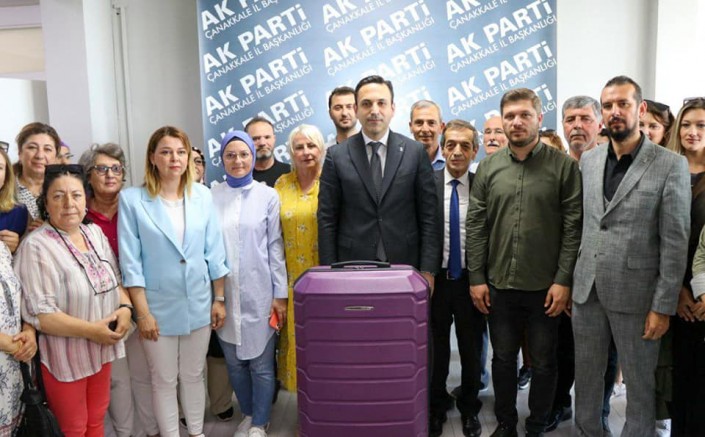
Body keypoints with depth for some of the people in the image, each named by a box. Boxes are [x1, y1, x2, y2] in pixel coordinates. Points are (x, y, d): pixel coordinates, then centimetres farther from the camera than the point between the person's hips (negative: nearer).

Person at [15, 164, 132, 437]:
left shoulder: (95, 233, 3)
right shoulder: (36, 247, -18)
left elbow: (115, 280, 11)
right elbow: (38, 313, -22)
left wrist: (125, 308, -8)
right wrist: (91, 330, -22)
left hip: (101, 349, 6)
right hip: (63, 357, -6)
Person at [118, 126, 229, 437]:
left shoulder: (202, 195, 0)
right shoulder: (132, 199, -8)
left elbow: (214, 253, 3)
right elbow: (130, 262, -8)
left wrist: (219, 299, 4)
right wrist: (142, 312, -10)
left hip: (198, 304, 3)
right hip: (159, 307, -2)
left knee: (193, 375, 17)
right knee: (164, 381, 12)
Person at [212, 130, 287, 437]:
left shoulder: (267, 196, -1)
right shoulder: (211, 197, 1)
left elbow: (275, 247, -1)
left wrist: (280, 294, -3)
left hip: (258, 292, -1)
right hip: (223, 294, 2)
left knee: (261, 364, 6)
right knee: (234, 362, 13)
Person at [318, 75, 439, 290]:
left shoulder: (415, 152, 1)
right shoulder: (336, 156, 0)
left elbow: (428, 217, 1)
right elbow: (327, 221, 0)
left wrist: (427, 271, -4)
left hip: (404, 265, 1)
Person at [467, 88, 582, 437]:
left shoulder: (564, 166, -4)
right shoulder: (488, 167, 4)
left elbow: (573, 227, -6)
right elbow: (476, 226, 3)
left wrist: (564, 280, -10)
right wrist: (476, 278, 0)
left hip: (545, 287, -2)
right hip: (498, 286, 2)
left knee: (543, 363, 12)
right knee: (503, 359, 15)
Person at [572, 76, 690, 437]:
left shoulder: (671, 165, -7)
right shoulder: (588, 160, 7)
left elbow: (675, 242, -9)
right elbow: (582, 224, 8)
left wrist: (663, 306, -11)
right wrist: (569, 280, 4)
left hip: (635, 294, -4)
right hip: (587, 289, 4)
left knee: (640, 383, 11)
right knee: (585, 377, 15)